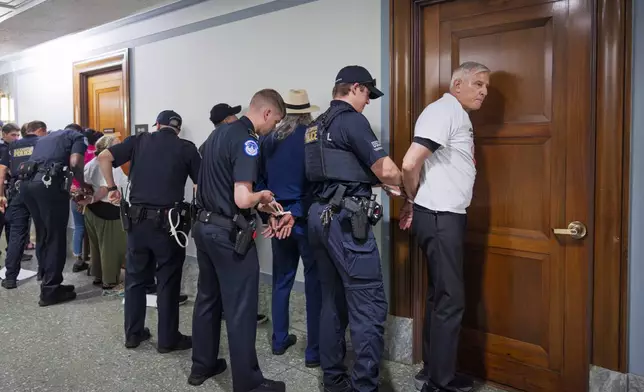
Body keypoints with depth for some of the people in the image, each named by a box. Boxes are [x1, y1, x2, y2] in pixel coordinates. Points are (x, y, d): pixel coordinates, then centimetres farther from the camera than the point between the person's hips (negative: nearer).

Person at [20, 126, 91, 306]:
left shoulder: (45, 137, 33)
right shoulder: (78, 137, 12)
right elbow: (74, 163, -7)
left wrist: (68, 190, 28)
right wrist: (84, 185, 8)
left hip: (26, 182, 7)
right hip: (49, 183, -7)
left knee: (42, 236, 17)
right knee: (55, 238, 2)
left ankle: (48, 283, 24)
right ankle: (50, 291, 5)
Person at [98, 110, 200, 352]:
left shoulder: (139, 140, 8)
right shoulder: (186, 148, 2)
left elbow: (104, 157, 0)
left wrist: (111, 187, 8)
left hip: (138, 218, 3)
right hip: (168, 221, -3)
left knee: (136, 277, 16)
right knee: (168, 281, 7)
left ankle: (133, 334, 25)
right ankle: (167, 339, 15)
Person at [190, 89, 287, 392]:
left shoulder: (218, 134, 11)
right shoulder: (246, 141, -18)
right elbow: (242, 199, -26)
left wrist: (258, 205, 15)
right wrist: (263, 196, -5)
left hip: (205, 226, 9)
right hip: (228, 233, -9)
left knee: (207, 299, 19)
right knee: (240, 309, 0)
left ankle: (202, 366, 32)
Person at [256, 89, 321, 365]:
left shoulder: (267, 140, 7)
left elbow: (258, 179, 6)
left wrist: (269, 214, 4)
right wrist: (297, 213, -10)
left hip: (277, 218, 5)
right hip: (306, 219, -5)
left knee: (281, 280, 17)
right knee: (315, 283, 3)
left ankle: (279, 341, 28)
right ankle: (315, 351, 8)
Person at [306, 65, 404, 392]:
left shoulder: (317, 126, 18)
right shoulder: (352, 120, -9)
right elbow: (387, 171, -11)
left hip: (320, 216, 10)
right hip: (346, 220, -9)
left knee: (333, 299, 14)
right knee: (369, 305, -5)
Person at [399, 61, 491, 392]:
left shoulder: (458, 115, 18)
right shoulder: (444, 110, -14)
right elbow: (410, 163, -24)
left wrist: (414, 204, 14)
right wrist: (413, 202, -7)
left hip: (447, 216, 10)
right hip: (439, 217, -10)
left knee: (441, 296, 15)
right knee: (450, 299, -3)